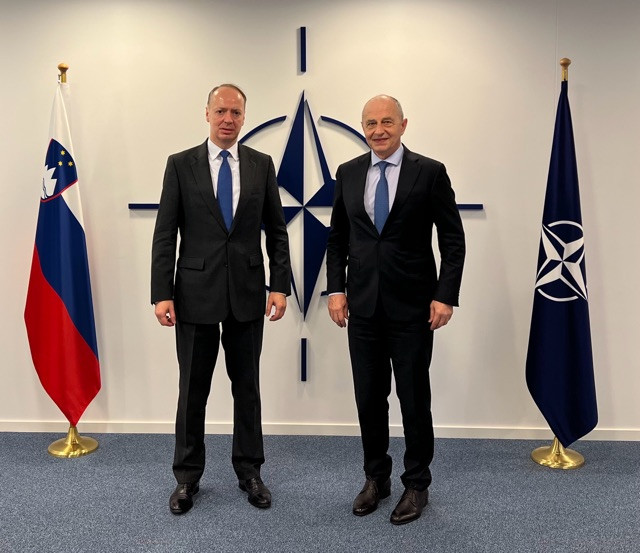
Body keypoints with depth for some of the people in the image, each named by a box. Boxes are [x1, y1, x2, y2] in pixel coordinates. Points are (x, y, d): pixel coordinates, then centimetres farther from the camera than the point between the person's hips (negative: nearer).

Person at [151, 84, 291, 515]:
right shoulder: (181, 164, 1)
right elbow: (165, 234, -2)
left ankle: (250, 471, 28)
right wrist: (162, 294, -9)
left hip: (247, 293, 1)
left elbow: (277, 231, 5)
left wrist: (280, 285, -3)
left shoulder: (262, 164, 4)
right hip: (195, 293, -1)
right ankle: (187, 477, 26)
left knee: (247, 386, 12)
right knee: (193, 390, 9)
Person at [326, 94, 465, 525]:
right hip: (363, 305, 3)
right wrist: (336, 288, 2)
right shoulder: (348, 173, 7)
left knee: (414, 399, 8)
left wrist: (446, 296, -11)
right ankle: (376, 477, 31)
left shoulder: (430, 172, -3)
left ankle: (417, 484, 27)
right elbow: (337, 238, 11)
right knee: (369, 397, 12)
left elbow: (453, 240, -3)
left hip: (413, 307, -3)